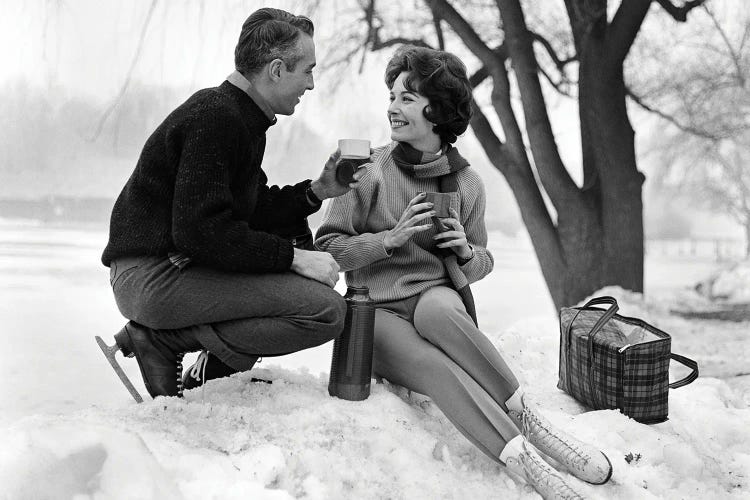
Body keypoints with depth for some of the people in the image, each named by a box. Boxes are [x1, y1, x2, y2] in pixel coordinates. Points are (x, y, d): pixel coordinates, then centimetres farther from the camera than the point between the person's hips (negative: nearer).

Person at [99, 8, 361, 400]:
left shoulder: (241, 117, 16)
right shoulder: (214, 115, -17)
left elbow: (254, 210, 18)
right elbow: (200, 231, -24)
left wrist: (316, 191, 6)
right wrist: (291, 257, -19)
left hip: (175, 263, 11)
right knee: (325, 311, -17)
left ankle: (211, 375, 9)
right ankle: (160, 339, -8)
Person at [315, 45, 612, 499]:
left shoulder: (467, 182, 7)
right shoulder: (370, 170, 0)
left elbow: (481, 265, 18)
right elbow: (327, 248, -2)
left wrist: (466, 252, -6)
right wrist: (391, 238, -14)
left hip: (439, 301, 1)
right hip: (379, 313, -1)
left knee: (436, 308, -38)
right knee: (436, 366, -34)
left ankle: (524, 414, -32)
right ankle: (522, 458, -37)